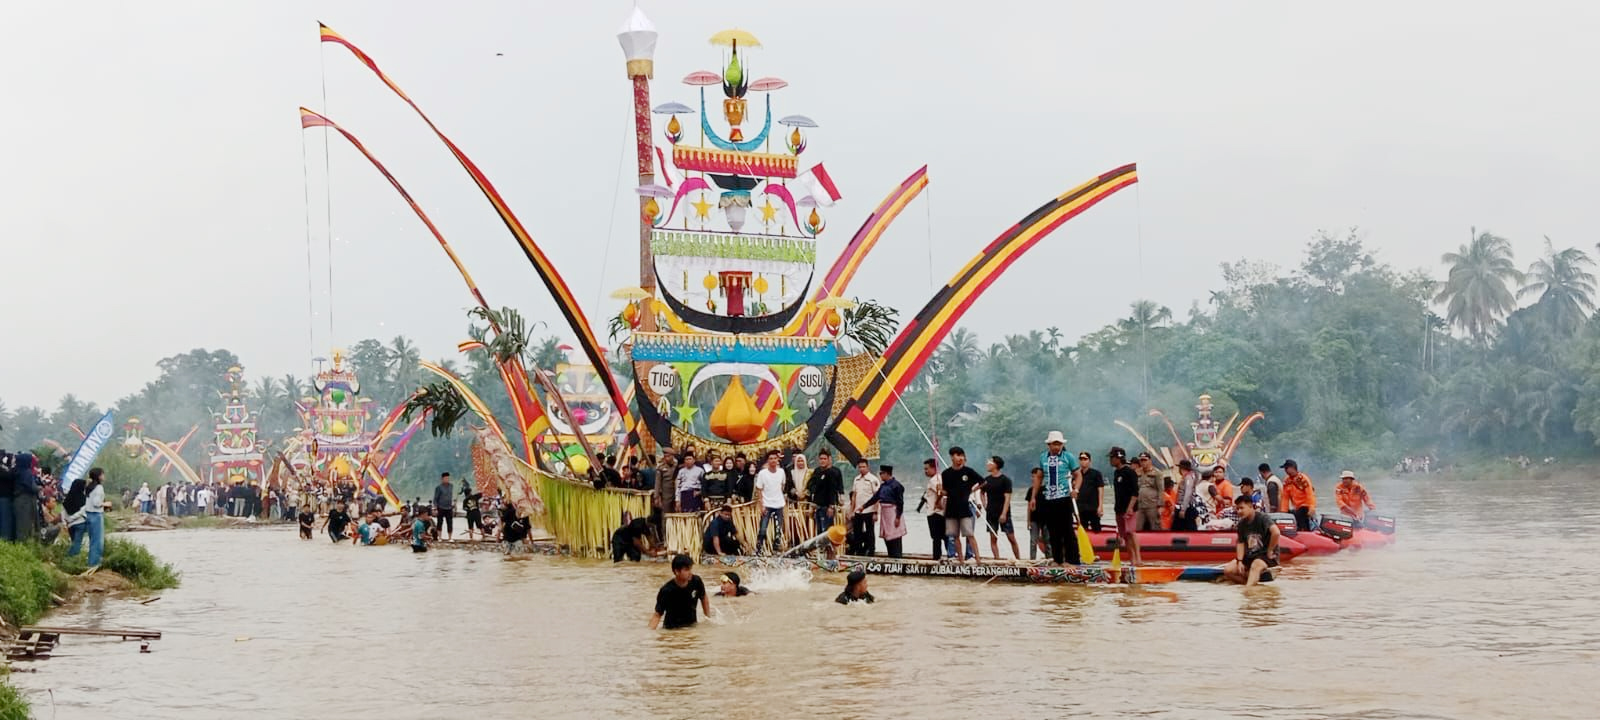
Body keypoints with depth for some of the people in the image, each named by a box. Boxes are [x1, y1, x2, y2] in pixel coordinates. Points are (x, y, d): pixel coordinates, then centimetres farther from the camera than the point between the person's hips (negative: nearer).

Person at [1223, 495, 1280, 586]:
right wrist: (1239, 561, -7)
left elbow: (1276, 532, -30)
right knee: (1228, 570, -10)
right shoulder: (1242, 523, 6)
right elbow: (1241, 543, 7)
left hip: (1266, 555, -7)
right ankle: (1260, 575, -12)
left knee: (1256, 565, -40)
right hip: (1250, 556, 8)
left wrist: (1269, 551, -22)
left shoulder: (1261, 518, -15)